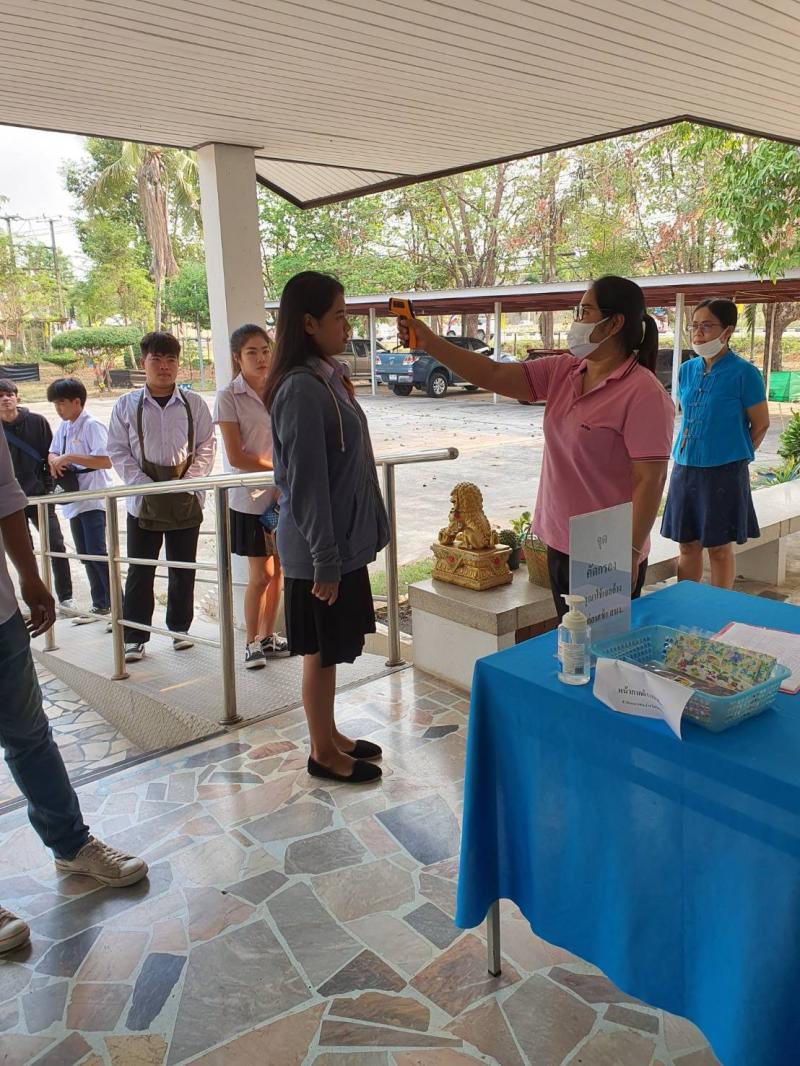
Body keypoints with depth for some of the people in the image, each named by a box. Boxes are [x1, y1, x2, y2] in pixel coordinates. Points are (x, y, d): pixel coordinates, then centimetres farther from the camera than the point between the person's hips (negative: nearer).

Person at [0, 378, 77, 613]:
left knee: (57, 546, -4)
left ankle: (65, 598, 7)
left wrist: (49, 486, -2)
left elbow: (50, 456, 3)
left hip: (40, 497, -1)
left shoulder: (37, 422, -1)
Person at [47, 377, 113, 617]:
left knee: (96, 552, -12)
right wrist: (54, 460, -2)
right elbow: (53, 452, 23)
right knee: (85, 554, 11)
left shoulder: (92, 426, -12)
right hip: (74, 499, 8)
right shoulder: (63, 427, 12)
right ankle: (100, 604, 20)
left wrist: (69, 457, -20)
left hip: (93, 499, -8)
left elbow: (106, 461, -21)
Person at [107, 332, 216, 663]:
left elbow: (207, 445, 3)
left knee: (183, 568, 10)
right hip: (144, 500, -1)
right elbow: (118, 452, 1)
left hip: (187, 499, 1)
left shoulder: (194, 403, 3)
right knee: (140, 571, 3)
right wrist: (146, 485, -10)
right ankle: (134, 637, 11)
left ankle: (179, 627, 26)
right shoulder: (126, 405, 2)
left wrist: (189, 481, -9)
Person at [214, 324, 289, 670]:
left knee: (278, 570, 9)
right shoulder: (229, 397, -7)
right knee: (261, 575, 0)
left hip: (282, 495, 5)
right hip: (251, 498, -4)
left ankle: (267, 636, 25)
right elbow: (235, 457, -12)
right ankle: (252, 642, 17)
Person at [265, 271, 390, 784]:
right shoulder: (302, 387, -19)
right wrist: (325, 560, -19)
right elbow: (307, 483, -21)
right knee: (322, 651, 6)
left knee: (332, 650, 19)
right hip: (320, 549, -9)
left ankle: (330, 736, 35)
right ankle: (323, 753, 23)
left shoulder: (329, 376, 9)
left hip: (344, 539, 9)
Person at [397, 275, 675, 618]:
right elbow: (495, 376, 1)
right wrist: (430, 343, -7)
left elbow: (650, 480, -20)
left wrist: (630, 556, -21)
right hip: (559, 546, 7)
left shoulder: (644, 393, -17)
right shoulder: (561, 372, 5)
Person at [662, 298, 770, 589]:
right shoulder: (687, 370, 6)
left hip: (724, 472, -5)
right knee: (688, 545, 12)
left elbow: (761, 425, -3)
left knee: (719, 548, 5)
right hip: (685, 468, 5)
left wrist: (735, 457, 4)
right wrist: (687, 454, 12)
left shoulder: (744, 373, -11)